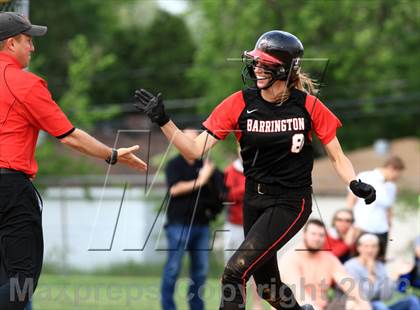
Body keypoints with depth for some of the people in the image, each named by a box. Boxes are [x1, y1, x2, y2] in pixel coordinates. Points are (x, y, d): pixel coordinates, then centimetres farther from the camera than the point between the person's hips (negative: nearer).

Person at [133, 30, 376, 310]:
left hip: (290, 203, -4)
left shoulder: (308, 106, -10)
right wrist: (162, 121, -20)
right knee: (268, 287, 15)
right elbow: (195, 150, -7)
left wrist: (356, 184, -21)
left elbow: (338, 157, -2)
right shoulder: (241, 103, -5)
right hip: (254, 202, 5)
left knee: (235, 272, -18)